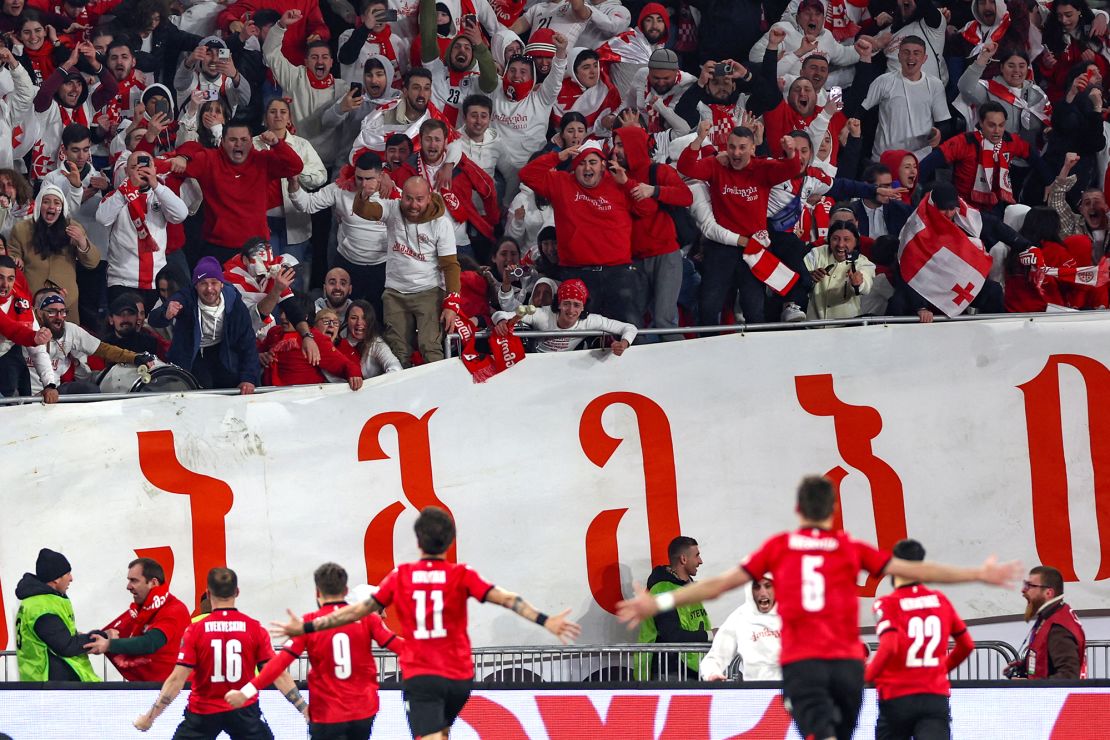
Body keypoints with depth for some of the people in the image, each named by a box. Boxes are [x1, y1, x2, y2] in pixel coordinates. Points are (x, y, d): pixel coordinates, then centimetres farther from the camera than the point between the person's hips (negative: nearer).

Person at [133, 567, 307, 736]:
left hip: (202, 713, -1)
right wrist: (303, 707, -1)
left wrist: (151, 716, -6)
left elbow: (177, 679, -12)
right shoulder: (255, 629, -6)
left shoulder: (195, 630, -9)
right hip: (244, 711, 1)